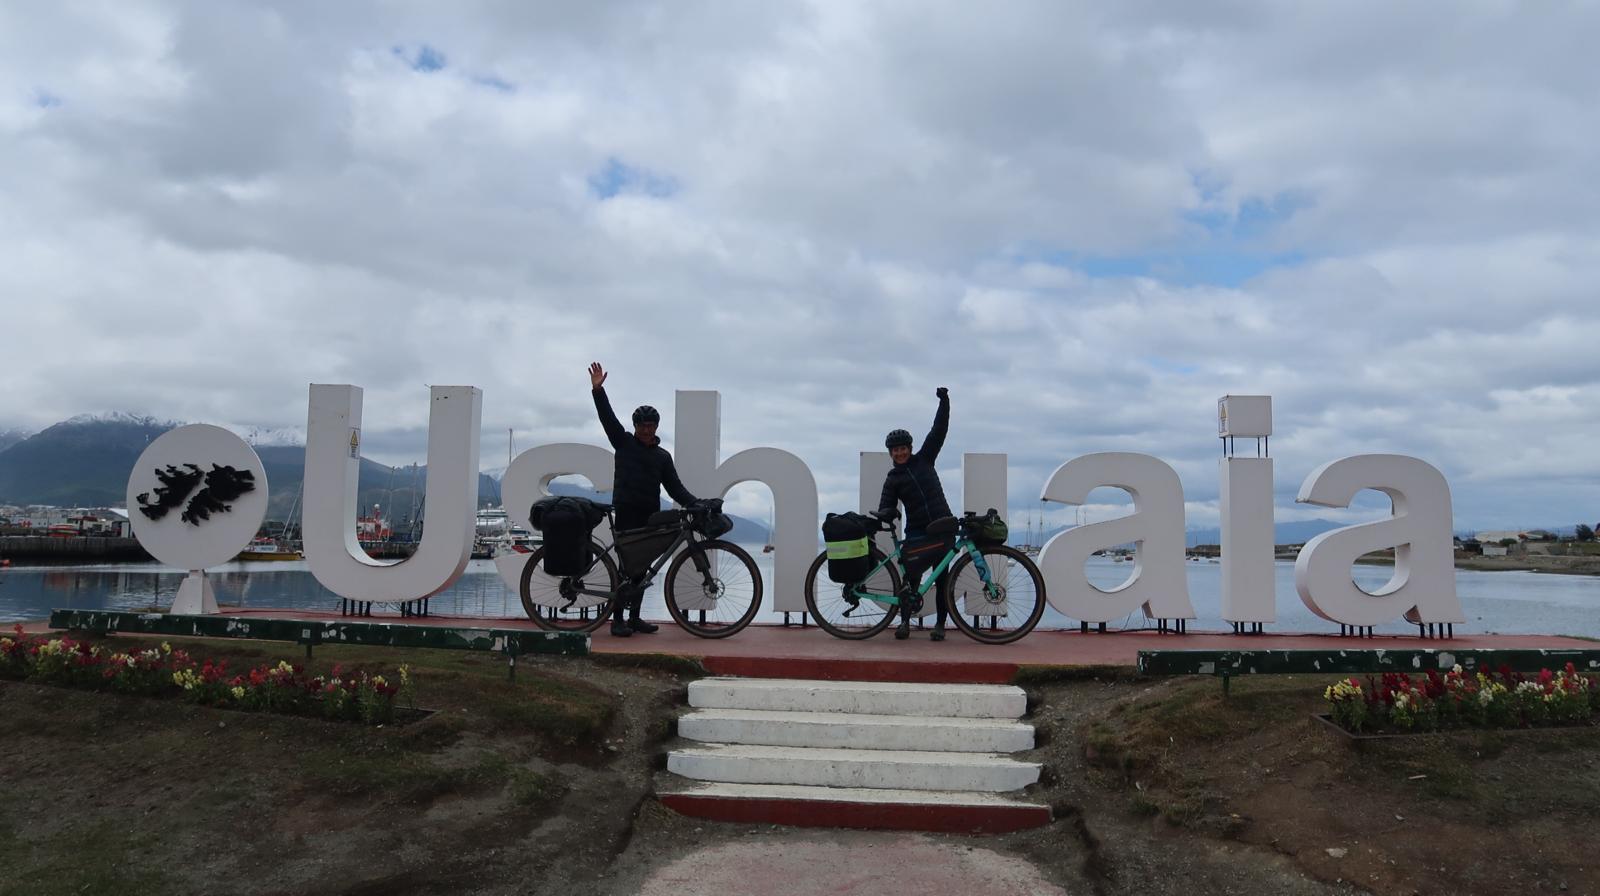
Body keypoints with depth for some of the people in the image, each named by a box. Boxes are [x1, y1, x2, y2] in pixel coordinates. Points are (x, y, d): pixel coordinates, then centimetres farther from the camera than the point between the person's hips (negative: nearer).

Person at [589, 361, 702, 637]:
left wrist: (696, 504, -3)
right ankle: (618, 620, -5)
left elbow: (675, 488, 10)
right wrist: (598, 390, -14)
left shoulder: (662, 456, 15)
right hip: (626, 512, -4)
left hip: (650, 515, 4)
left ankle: (634, 617, 15)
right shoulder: (624, 443, 8)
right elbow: (608, 418, -3)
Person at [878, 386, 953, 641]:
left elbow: (939, 430, 8)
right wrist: (883, 515, -20)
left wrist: (944, 401, 2)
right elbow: (886, 506, 4)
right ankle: (905, 621, 1)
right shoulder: (892, 479, 8)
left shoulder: (924, 459, 10)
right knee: (912, 575, -10)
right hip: (916, 530, -1)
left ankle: (940, 623, 8)